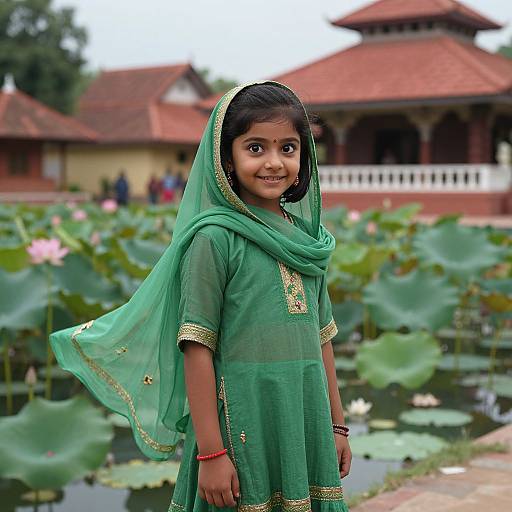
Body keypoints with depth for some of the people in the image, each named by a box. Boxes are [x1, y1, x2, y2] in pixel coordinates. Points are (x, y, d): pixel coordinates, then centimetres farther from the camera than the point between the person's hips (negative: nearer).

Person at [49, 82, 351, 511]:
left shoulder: (307, 237, 8)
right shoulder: (215, 239, -11)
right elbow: (197, 349, -14)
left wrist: (336, 424, 15)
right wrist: (211, 453, -15)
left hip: (306, 426, 6)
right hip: (242, 424, -6)